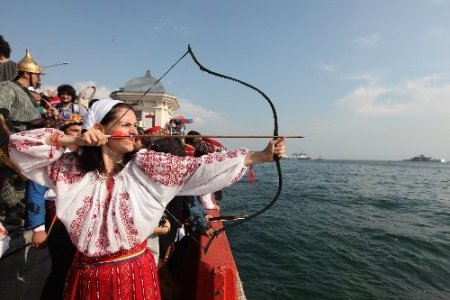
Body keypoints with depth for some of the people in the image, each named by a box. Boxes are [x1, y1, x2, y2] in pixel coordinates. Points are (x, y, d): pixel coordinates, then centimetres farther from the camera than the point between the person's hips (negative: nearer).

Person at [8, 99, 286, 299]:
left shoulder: (146, 166, -11)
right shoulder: (71, 168, -5)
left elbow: (200, 167, -18)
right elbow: (19, 144, -4)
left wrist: (261, 155, -24)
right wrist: (74, 140, -18)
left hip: (136, 273, 0)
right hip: (87, 276, 1)